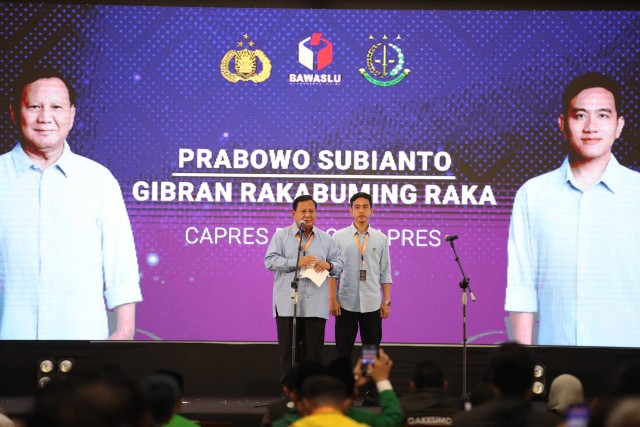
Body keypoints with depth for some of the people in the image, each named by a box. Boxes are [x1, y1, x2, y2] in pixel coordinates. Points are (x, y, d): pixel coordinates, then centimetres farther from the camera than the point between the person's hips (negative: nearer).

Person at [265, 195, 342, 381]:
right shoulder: (281, 236, 5)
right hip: (288, 304, -2)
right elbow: (270, 261, -6)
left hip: (315, 306, 2)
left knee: (313, 351, 2)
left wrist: (329, 265, -12)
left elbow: (339, 264, 11)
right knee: (288, 350, 1)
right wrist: (296, 263, -17)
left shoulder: (326, 239, 12)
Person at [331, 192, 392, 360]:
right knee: (343, 350, 4)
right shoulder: (339, 237, 2)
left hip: (372, 304, 1)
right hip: (346, 303, -1)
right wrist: (332, 299, -5)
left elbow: (385, 274, 7)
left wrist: (387, 302, 3)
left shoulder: (381, 239, 5)